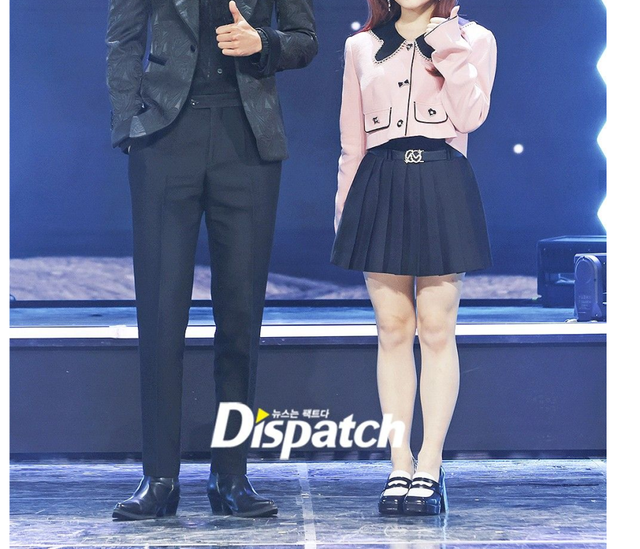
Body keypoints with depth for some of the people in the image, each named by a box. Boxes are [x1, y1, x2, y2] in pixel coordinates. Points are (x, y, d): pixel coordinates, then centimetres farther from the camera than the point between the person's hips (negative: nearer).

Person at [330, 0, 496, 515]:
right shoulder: (361, 47, 14)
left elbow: (470, 116, -7)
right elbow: (352, 139, 14)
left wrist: (450, 46, -8)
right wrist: (343, 210, 10)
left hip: (443, 186, -2)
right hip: (379, 187, 2)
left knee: (437, 328, -4)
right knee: (393, 328, 1)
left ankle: (430, 467, 1)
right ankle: (399, 466, 5)